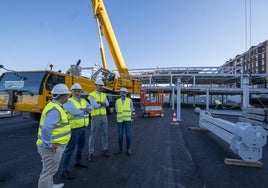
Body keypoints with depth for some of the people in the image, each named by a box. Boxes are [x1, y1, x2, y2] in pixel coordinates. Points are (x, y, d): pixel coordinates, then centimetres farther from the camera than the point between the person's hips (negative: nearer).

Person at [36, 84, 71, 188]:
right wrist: (48, 145, -25)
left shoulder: (55, 106, 9)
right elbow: (46, 129, -34)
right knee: (48, 171, 5)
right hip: (52, 147, -10)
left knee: (50, 170, 27)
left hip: (53, 146, 10)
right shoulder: (55, 110, -24)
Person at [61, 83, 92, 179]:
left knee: (81, 145, 21)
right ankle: (65, 170, 6)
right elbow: (75, 112, -25)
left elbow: (90, 107, 0)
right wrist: (85, 110, -11)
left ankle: (77, 162, 41)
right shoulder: (68, 102, -11)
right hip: (74, 128, -8)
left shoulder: (84, 101, 12)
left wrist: (82, 110, -18)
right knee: (70, 148, -4)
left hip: (83, 127, 8)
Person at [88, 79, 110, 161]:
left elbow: (107, 104, -5)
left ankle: (105, 150, 26)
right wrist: (103, 103, -8)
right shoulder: (92, 95, -7)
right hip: (95, 117, -5)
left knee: (105, 133, 12)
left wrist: (99, 102, -20)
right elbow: (95, 106, -20)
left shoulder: (104, 95, 11)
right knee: (93, 135, 1)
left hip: (104, 116, 5)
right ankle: (91, 153, 12)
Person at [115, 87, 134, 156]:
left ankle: (128, 149, 13)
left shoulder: (130, 100, -3)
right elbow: (116, 110, 10)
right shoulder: (117, 101, 2)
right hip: (120, 120, 2)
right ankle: (120, 149, 18)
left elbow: (131, 110, 1)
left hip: (127, 120, -2)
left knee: (128, 135, -1)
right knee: (120, 135, 4)